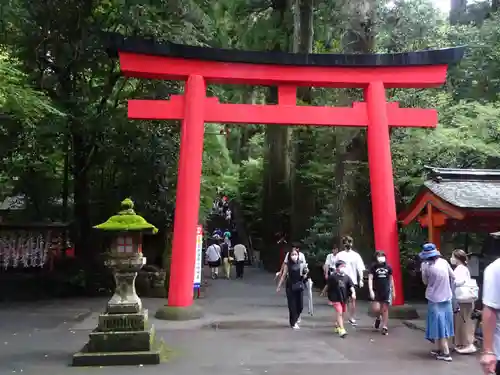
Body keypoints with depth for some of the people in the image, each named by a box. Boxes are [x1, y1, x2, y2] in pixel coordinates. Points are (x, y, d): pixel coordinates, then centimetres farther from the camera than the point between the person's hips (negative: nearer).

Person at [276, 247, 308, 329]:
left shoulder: (301, 264, -4)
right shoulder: (288, 264, -7)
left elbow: (304, 277, 4)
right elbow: (284, 276, 1)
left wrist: (305, 273, -17)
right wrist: (279, 286, 3)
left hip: (299, 286, 2)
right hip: (290, 287, -2)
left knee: (300, 305, 6)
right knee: (292, 305, 1)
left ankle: (297, 316, 39)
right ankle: (294, 322, 17)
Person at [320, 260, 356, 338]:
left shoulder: (347, 277, -2)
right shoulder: (333, 276, -12)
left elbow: (351, 286, -6)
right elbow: (328, 285, 2)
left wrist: (353, 293, -23)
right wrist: (323, 292, 15)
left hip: (344, 298, 5)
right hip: (335, 298, -5)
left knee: (341, 313, 17)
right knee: (339, 313, -14)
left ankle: (337, 326, 38)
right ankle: (342, 330, -15)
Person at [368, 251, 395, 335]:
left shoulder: (388, 267, 1)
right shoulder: (373, 266, -5)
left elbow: (391, 279, 11)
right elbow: (370, 279, -8)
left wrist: (393, 291, 13)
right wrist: (371, 291, -17)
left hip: (386, 291, 2)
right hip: (376, 291, -1)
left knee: (385, 309, 5)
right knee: (376, 308, -10)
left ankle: (384, 327, 16)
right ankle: (378, 318, 24)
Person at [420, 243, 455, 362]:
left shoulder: (426, 265, -16)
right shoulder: (444, 262, -2)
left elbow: (425, 282, -1)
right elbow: (453, 277, 8)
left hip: (435, 299, -5)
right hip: (446, 298, 5)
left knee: (439, 325, 1)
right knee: (443, 324, 14)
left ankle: (446, 353, 1)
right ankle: (438, 349, 25)